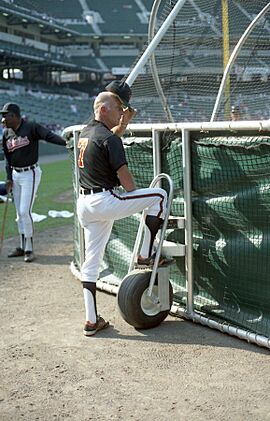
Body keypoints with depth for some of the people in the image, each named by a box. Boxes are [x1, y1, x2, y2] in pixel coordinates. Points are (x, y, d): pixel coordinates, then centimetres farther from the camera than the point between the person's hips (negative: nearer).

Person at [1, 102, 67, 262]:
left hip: (30, 174, -7)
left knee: (25, 211, -10)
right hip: (15, 175, 7)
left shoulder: (32, 128, -13)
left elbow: (49, 136, -28)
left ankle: (29, 249, 3)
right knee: (19, 213, 13)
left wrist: (66, 142, -46)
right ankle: (23, 247, 25)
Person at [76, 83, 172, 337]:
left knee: (91, 261, 11)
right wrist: (135, 196, 3)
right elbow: (123, 174, -14)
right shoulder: (108, 138, -12)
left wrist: (123, 123, 22)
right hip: (104, 201, -9)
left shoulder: (85, 132, 15)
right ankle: (145, 256, 2)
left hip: (84, 203, 9)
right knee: (159, 195, 0)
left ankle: (91, 321, 14)